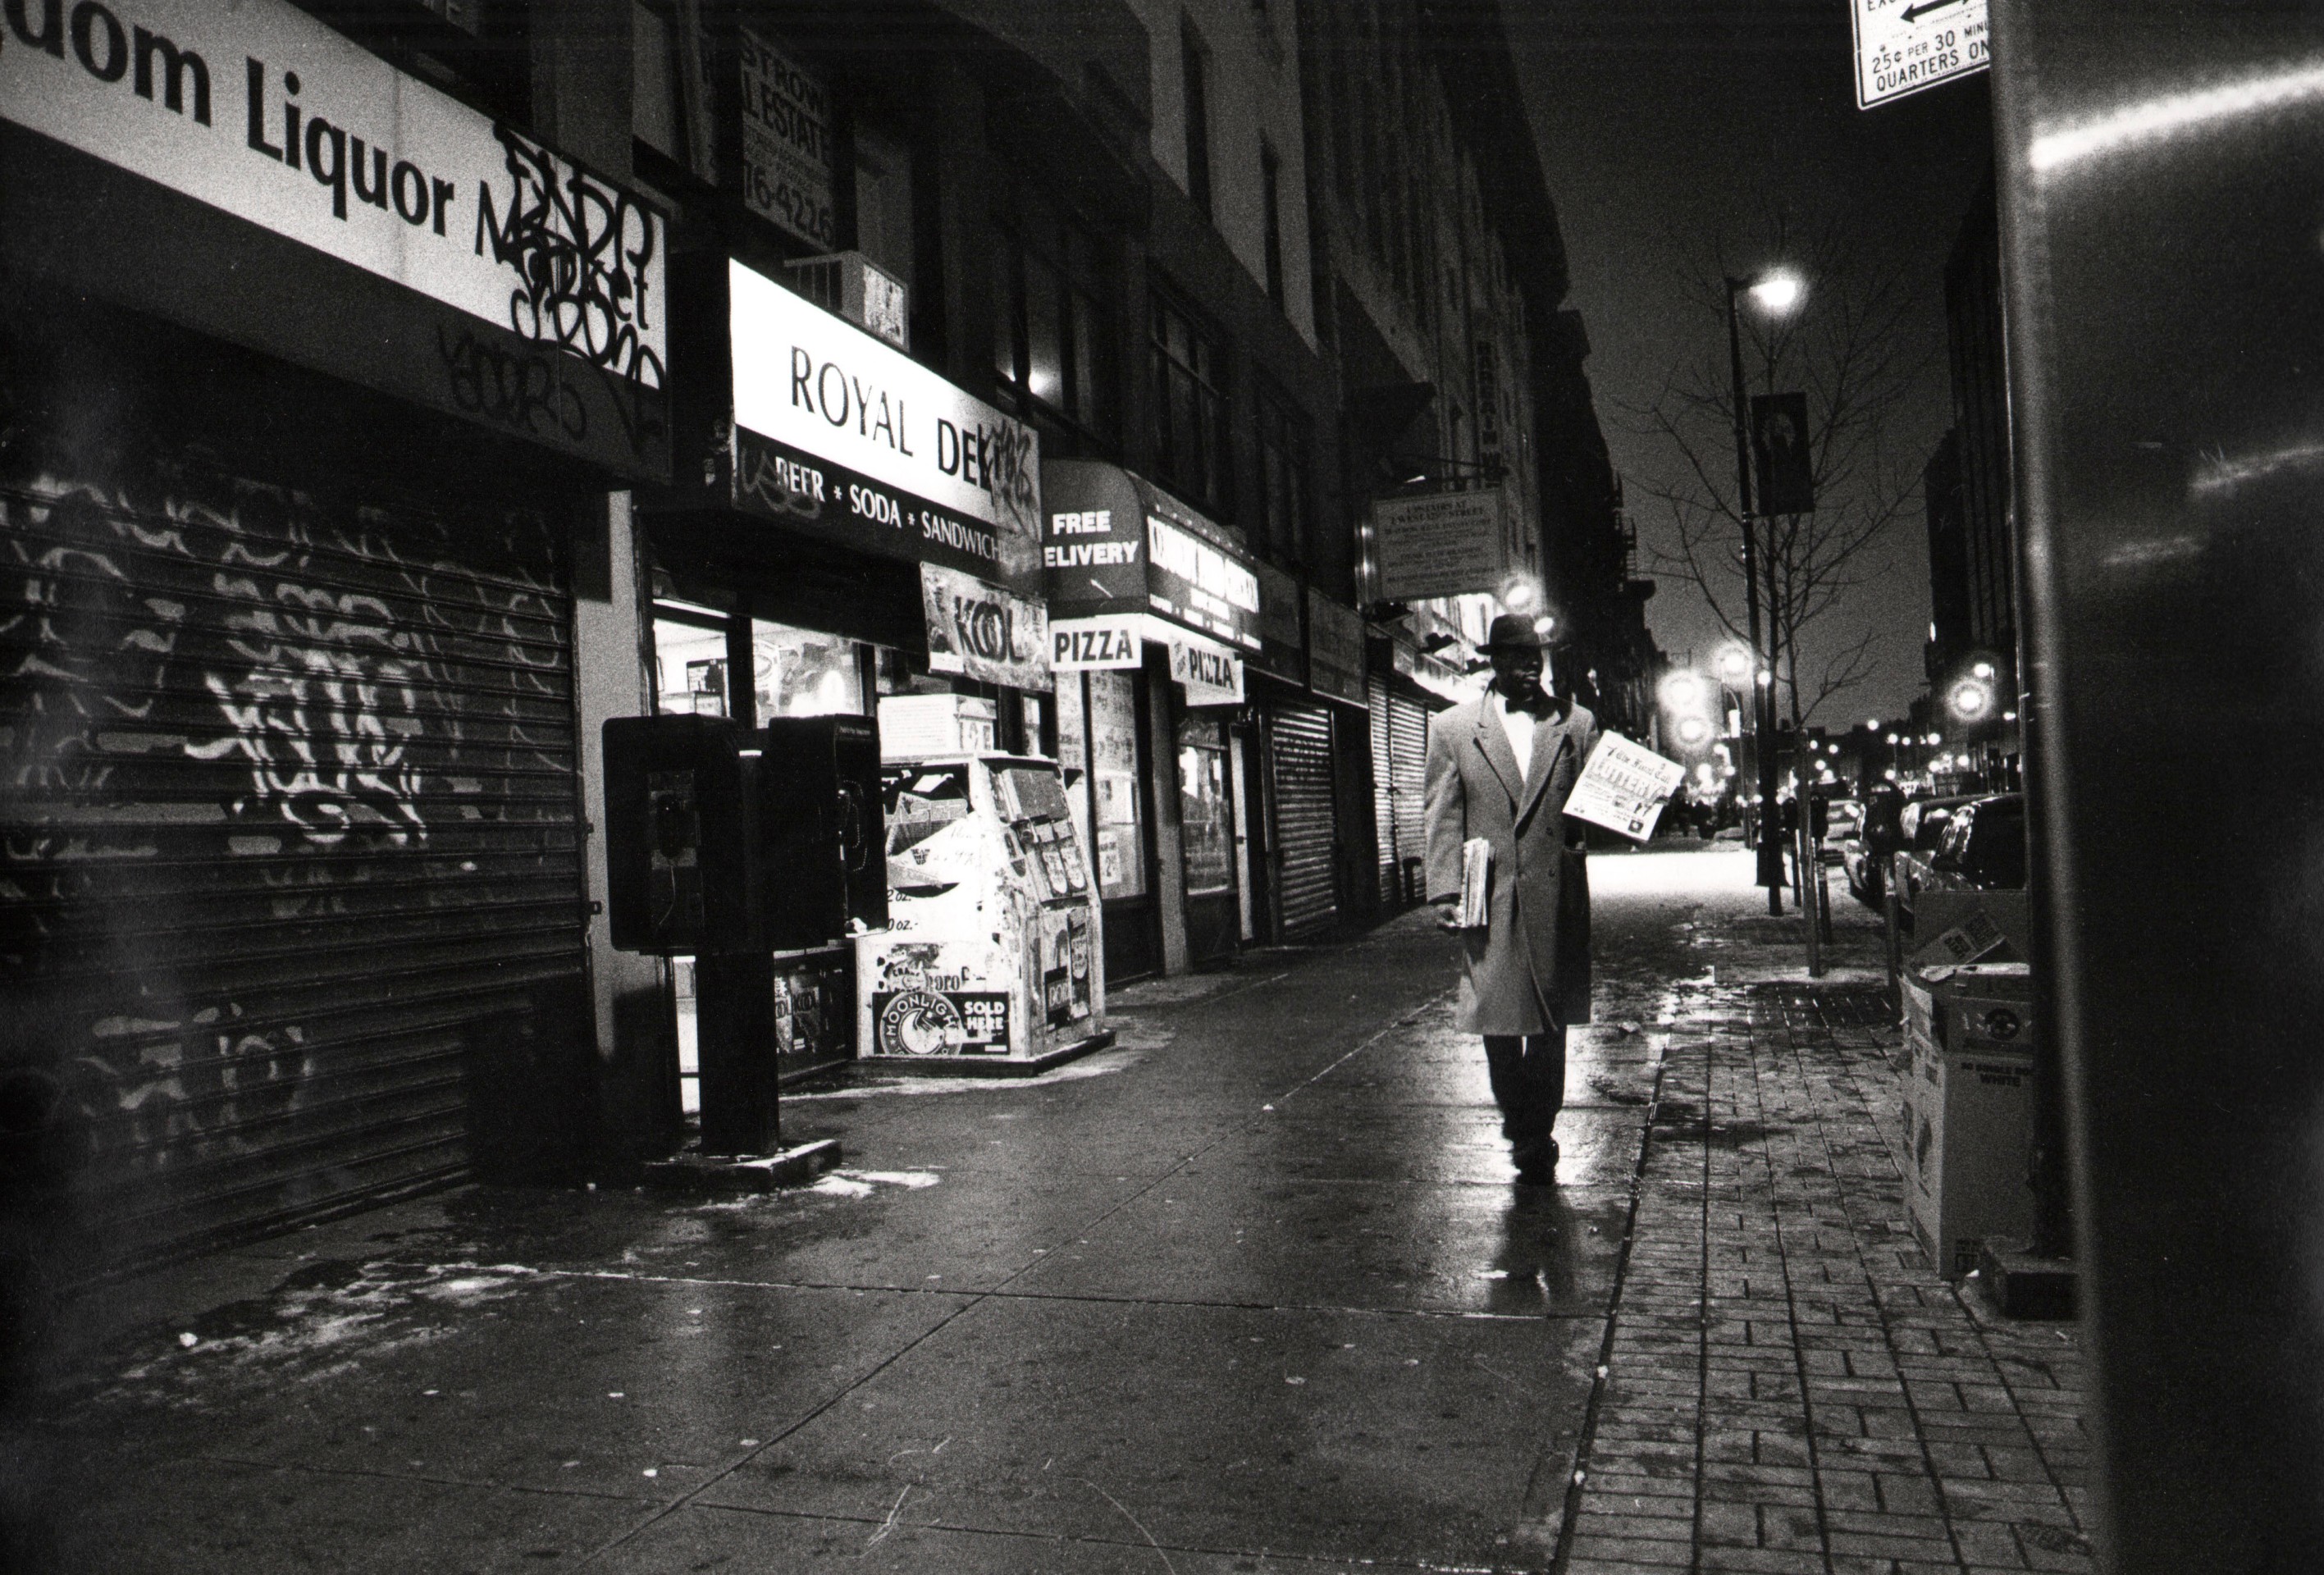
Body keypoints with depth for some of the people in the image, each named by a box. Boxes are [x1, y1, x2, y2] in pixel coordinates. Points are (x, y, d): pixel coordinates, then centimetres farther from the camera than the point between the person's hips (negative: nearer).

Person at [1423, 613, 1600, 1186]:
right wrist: (1445, 890, -4)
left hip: (1558, 898, 1)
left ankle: (1536, 1136, 19)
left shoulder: (1576, 723, 8)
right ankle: (1524, 1128, 25)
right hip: (1490, 901, 0)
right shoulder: (1451, 728, 6)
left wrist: (1583, 832, -14)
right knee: (1497, 1021, 4)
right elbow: (1443, 817, 4)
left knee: (1551, 1024, 5)